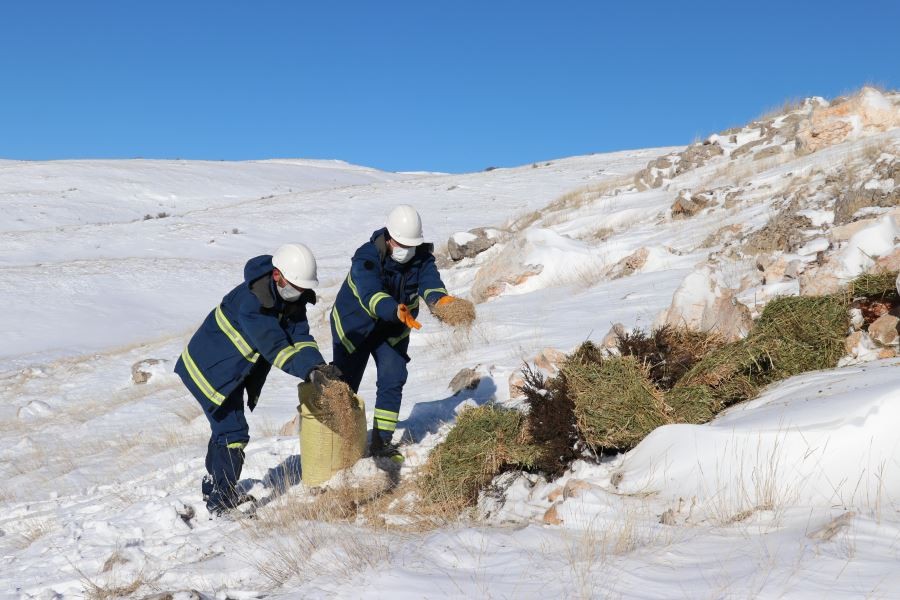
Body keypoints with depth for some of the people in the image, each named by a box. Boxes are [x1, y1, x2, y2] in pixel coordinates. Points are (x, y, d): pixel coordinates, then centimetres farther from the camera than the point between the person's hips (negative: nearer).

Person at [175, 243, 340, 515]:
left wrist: (318, 365, -32)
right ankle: (220, 501, 0)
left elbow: (301, 337, -14)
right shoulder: (251, 300, -34)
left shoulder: (291, 300, -7)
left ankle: (213, 486, 41)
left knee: (225, 426, 22)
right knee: (234, 433, -11)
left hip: (235, 370, 9)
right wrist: (311, 371, -50)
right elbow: (274, 347, -41)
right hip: (209, 368, -9)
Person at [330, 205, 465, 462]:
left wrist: (440, 298, -60)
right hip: (354, 325, -3)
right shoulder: (367, 258, -32)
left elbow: (430, 282, -35)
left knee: (393, 380, -8)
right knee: (345, 384, 4)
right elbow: (371, 294, -48)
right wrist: (397, 311, -67)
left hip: (393, 329, 3)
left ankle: (382, 441, 5)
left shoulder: (422, 257, -17)